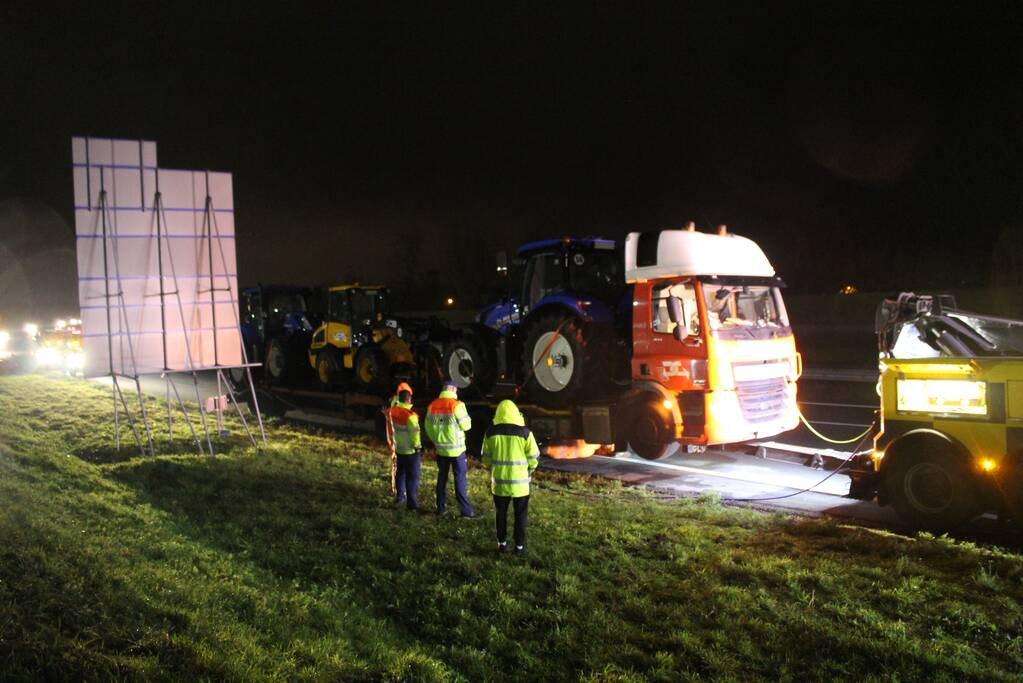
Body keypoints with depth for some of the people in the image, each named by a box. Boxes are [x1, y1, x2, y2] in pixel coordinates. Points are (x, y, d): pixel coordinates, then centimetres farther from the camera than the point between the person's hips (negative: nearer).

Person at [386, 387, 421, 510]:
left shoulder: (392, 410, -5)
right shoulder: (410, 415, -25)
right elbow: (414, 432, -20)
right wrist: (417, 447, -8)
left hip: (399, 448, 7)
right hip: (410, 450, -7)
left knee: (401, 472, 22)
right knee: (412, 476, 2)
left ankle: (399, 496, 32)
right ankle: (411, 502, 4)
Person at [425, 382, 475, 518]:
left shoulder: (432, 406, 2)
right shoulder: (457, 405, -15)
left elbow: (428, 427, 8)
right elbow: (466, 425, -12)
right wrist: (466, 417, 8)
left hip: (441, 449, 5)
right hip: (456, 449, -5)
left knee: (442, 477, 16)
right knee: (460, 479, 0)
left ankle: (440, 507, 20)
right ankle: (465, 510, 0)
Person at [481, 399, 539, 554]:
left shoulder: (491, 433, -5)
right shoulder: (525, 433, -11)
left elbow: (486, 458, 4)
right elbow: (534, 458, -5)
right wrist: (528, 470, 14)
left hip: (499, 481, 2)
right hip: (520, 482, -2)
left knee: (501, 513, 18)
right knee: (520, 515, 12)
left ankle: (502, 543, 24)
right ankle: (519, 545, 15)